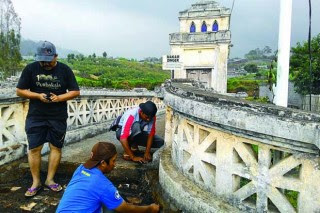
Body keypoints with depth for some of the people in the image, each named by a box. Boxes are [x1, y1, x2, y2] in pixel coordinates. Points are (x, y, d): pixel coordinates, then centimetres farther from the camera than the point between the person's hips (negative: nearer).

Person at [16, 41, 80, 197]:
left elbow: (75, 91, 0)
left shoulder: (64, 70, -2)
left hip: (58, 117, 0)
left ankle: (50, 180, 22)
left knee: (56, 147, 6)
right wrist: (38, 95, -16)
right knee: (34, 149, 2)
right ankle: (36, 182, 18)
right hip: (35, 117, 0)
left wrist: (60, 97, -18)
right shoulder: (30, 68, -2)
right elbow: (19, 91, 2)